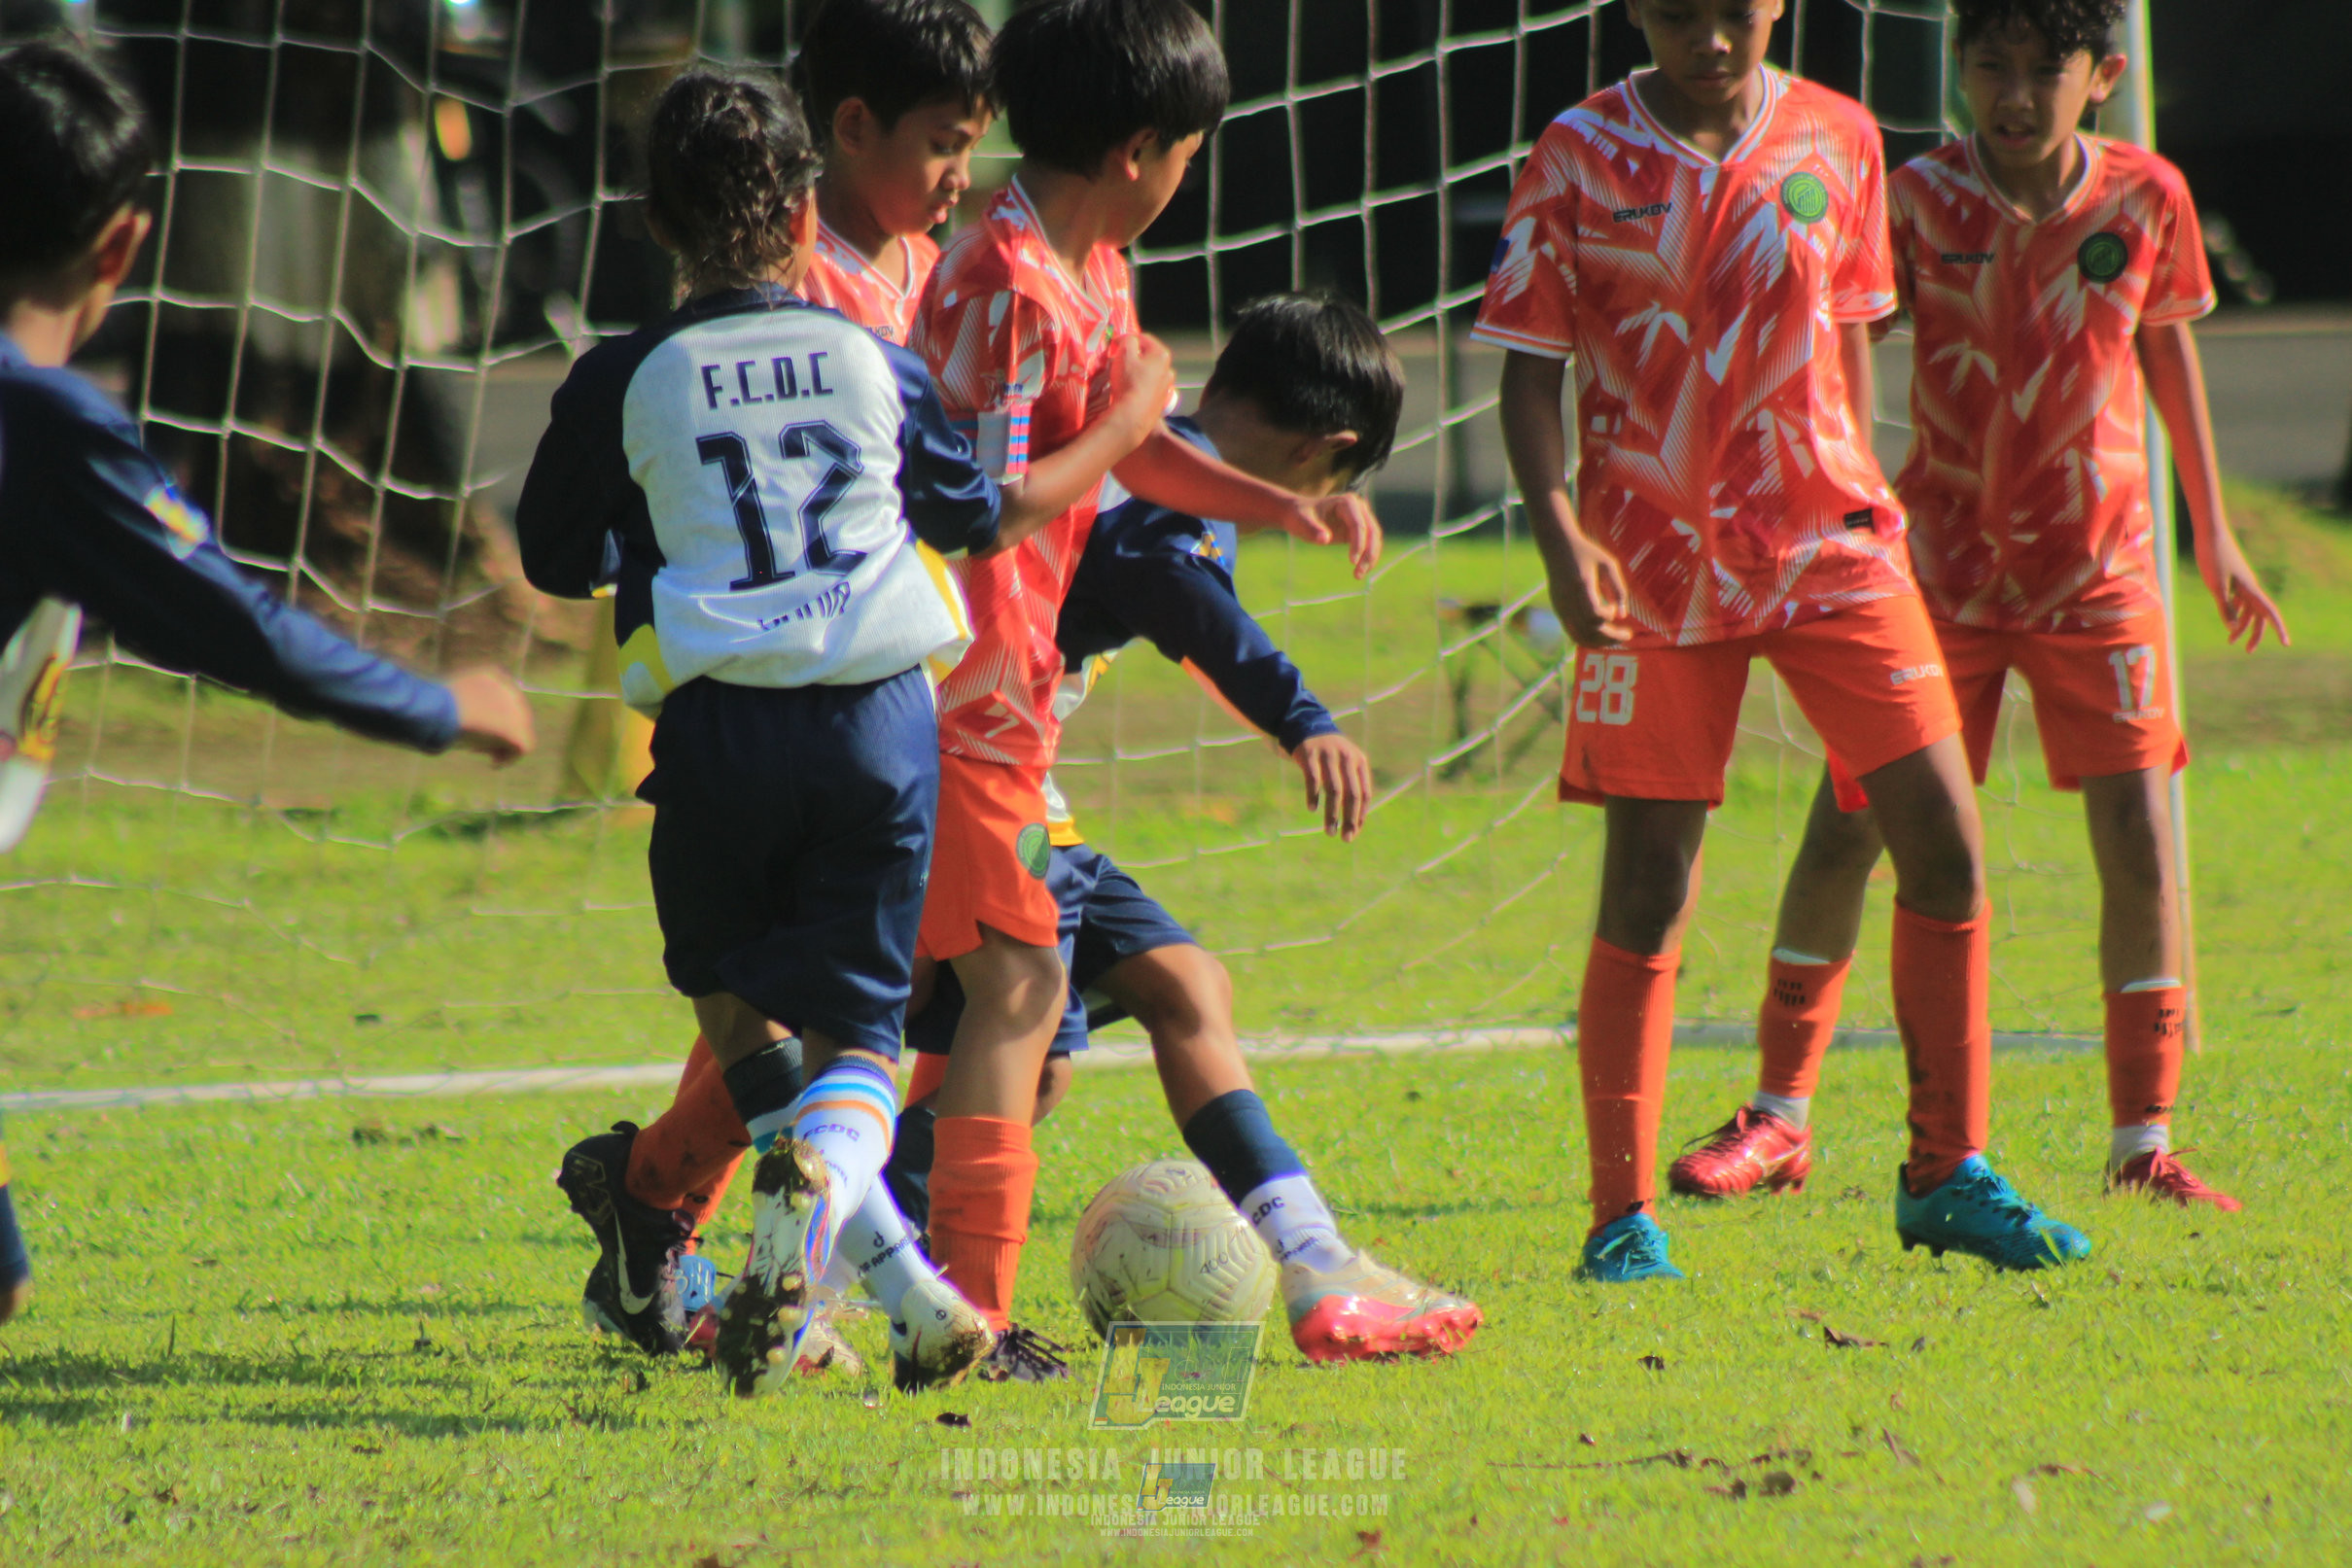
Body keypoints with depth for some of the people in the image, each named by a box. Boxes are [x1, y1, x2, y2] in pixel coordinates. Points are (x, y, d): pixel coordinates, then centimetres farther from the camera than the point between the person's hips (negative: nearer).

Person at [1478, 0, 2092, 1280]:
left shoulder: (1836, 140, 5)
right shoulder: (1579, 157, -3)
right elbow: (1529, 368, -2)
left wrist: (1859, 512, 12)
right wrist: (1560, 534, -15)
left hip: (1828, 546, 2)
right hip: (1655, 562, -2)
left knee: (1943, 841, -4)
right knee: (1646, 887, -2)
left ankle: (1945, 1176, 10)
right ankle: (1623, 1214, 7)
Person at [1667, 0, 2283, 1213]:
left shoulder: (2147, 199, -4)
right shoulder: (1916, 202, -10)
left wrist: (2213, 532, 17)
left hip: (2097, 566, 1)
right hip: (1942, 562, -1)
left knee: (2139, 841, -6)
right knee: (1845, 831, -1)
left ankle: (2143, 1141, 4)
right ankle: (1780, 1117, 14)